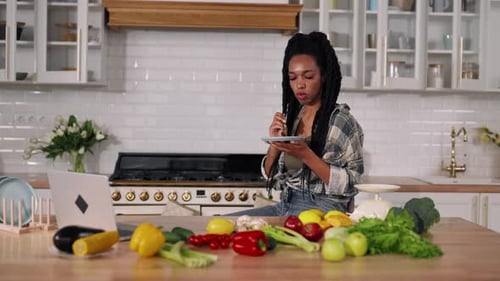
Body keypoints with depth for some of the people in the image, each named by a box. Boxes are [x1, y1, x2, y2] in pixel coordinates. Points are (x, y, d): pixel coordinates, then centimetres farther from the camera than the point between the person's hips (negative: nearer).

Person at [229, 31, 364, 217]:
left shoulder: (341, 121, -7)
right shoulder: (290, 117, 9)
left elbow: (348, 185, -12)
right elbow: (271, 176, 14)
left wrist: (305, 155, -20)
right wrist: (274, 144, -5)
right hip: (286, 205, 6)